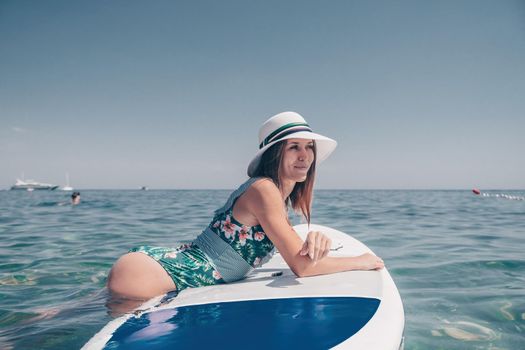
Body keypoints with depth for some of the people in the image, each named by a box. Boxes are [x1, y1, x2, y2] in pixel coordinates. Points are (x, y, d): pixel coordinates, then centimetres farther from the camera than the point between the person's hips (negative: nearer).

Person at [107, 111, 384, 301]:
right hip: (179, 267, -7)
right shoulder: (264, 189, -17)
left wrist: (316, 238, -12)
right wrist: (361, 261, -6)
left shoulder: (280, 193, 9)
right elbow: (301, 266, -20)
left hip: (207, 281, 7)